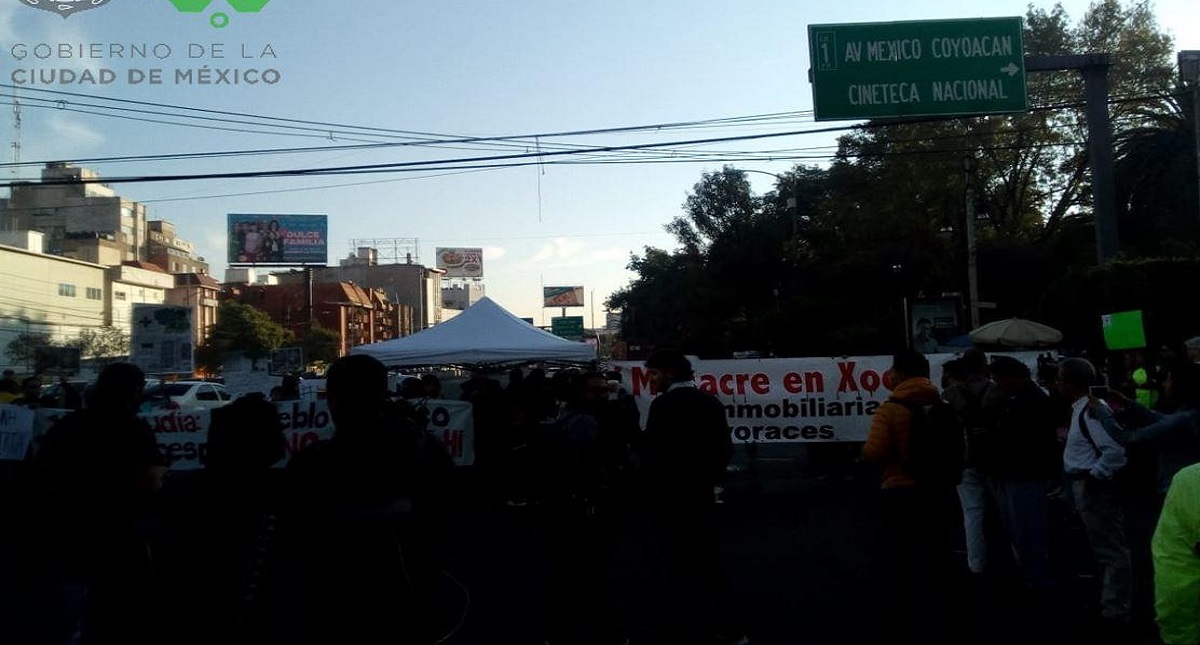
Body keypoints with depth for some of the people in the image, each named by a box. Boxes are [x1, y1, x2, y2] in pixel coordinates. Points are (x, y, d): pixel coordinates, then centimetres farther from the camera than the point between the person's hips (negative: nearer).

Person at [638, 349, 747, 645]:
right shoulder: (711, 403, 8)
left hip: (668, 499, -7)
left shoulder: (664, 405, -15)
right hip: (700, 496, 8)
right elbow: (725, 451, 10)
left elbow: (654, 454, -18)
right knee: (708, 561, 18)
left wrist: (646, 490, -5)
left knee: (680, 568, 1)